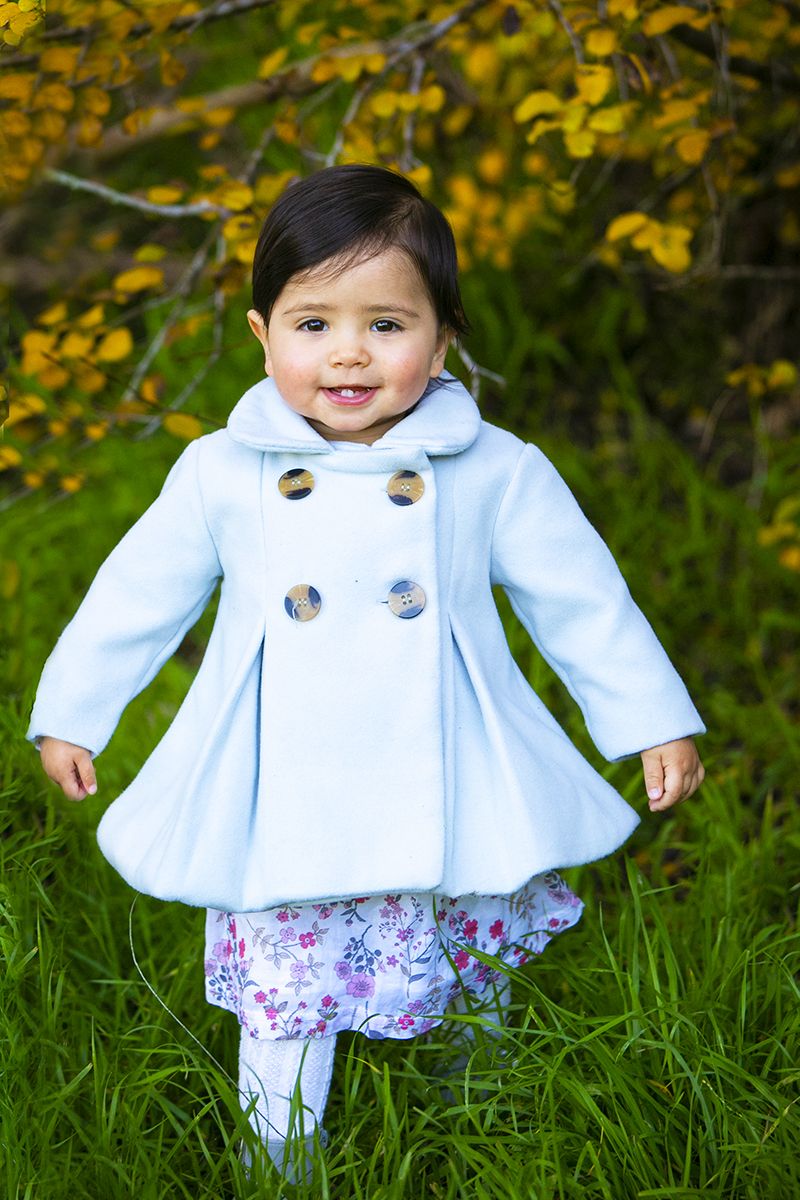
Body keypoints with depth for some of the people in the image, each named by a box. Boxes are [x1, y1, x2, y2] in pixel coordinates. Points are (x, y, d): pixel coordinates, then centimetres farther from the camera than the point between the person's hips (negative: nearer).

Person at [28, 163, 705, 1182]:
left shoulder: (496, 473, -3)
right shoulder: (221, 475, -2)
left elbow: (581, 599, 6)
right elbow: (138, 594, 10)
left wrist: (655, 724, 8)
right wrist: (70, 711, 17)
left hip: (443, 817, 0)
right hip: (281, 819, 0)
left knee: (463, 1006, 12)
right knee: (283, 1015, 4)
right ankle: (280, 1167, 25)